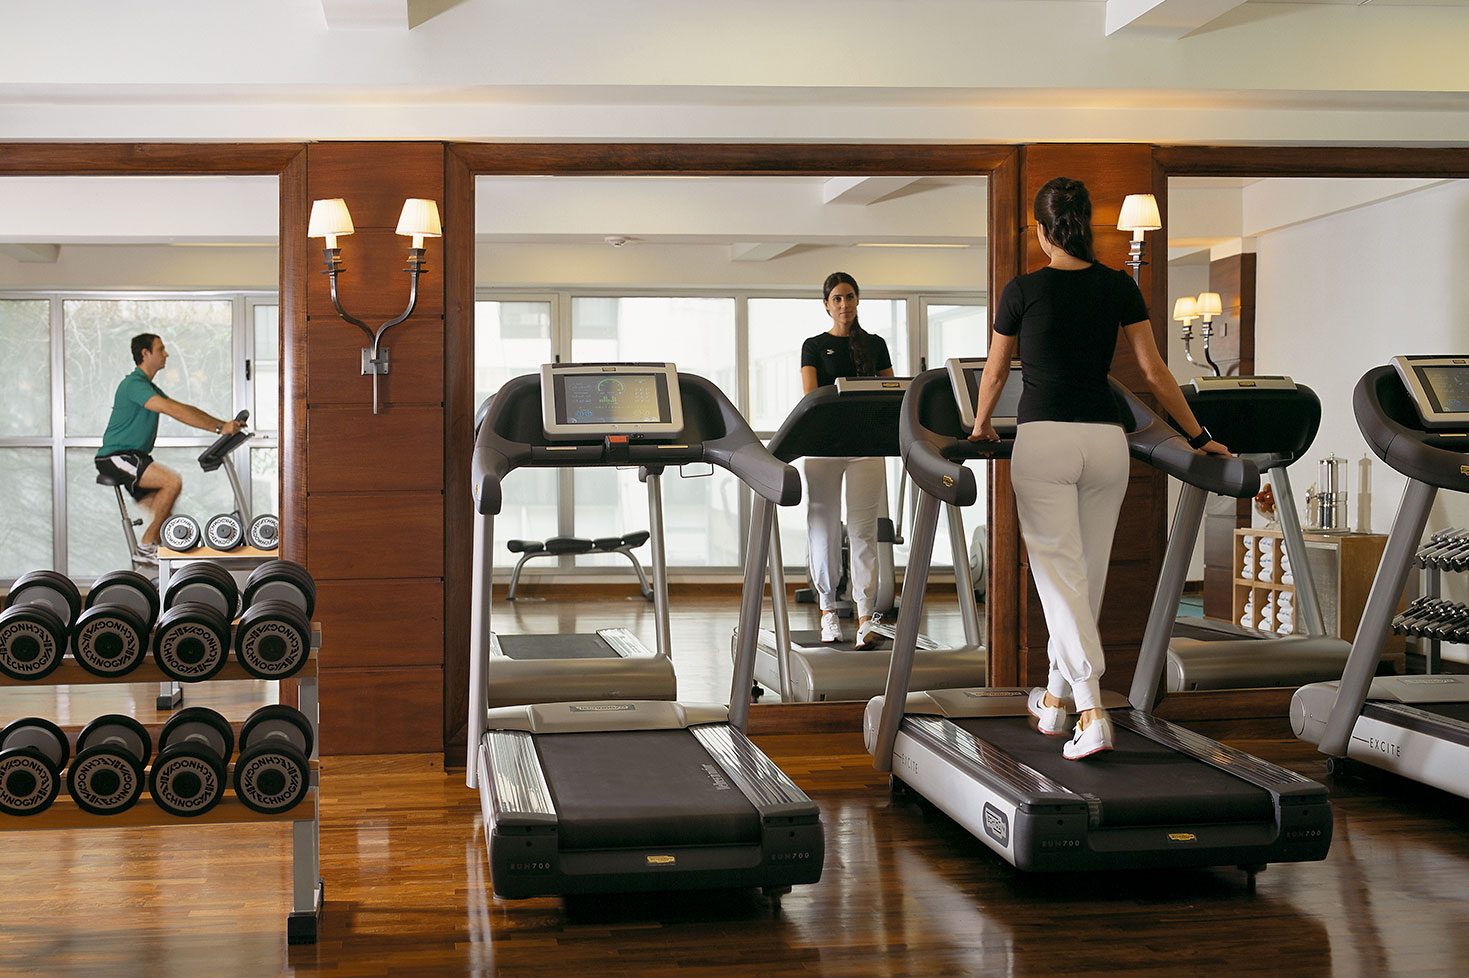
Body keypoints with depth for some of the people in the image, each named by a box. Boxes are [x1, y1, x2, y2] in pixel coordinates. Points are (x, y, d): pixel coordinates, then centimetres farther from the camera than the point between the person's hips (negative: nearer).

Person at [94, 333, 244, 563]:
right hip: (115, 458, -10)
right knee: (173, 481, -25)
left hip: (132, 458, 10)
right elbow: (175, 411, -26)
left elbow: (183, 407, 16)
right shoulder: (134, 385, -16)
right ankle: (147, 544, -18)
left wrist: (224, 423, 4)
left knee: (166, 518, 4)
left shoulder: (149, 387, 18)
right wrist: (218, 429, -29)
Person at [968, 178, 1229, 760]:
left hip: (1044, 440, -4)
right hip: (1106, 440, 4)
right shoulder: (1119, 287, 4)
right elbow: (1154, 371, 3)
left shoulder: (1022, 291, -2)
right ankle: (1056, 698, 28)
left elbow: (995, 373, 9)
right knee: (1088, 575, 15)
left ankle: (1091, 713, -18)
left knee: (1060, 576, -5)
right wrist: (1199, 437, 11)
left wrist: (980, 427, 28)